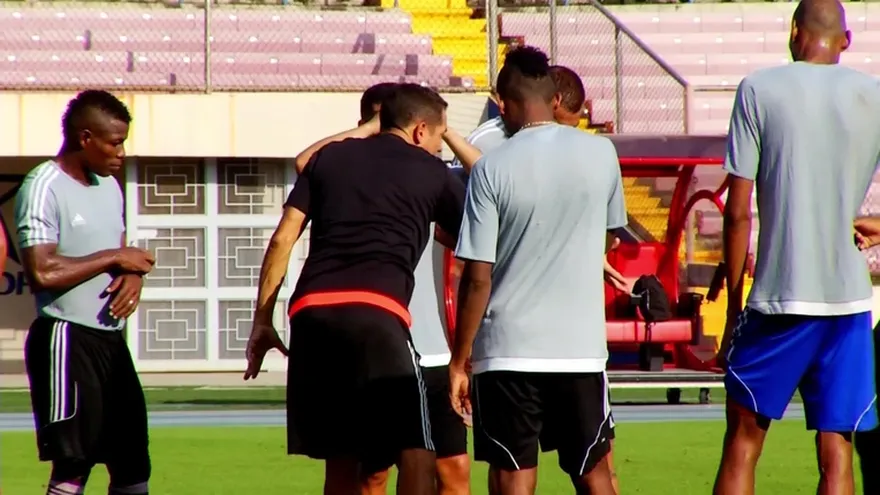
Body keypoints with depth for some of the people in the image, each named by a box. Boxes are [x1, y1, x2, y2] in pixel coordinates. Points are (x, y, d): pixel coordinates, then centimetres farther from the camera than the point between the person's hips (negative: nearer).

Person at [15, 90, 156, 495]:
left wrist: (133, 273, 0)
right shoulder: (44, 187, -13)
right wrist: (114, 258, -15)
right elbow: (42, 272, -23)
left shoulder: (108, 185, 15)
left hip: (111, 338, 9)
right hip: (68, 340, -9)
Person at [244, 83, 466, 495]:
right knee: (415, 455, -2)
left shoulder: (329, 158, 23)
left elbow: (282, 239, 17)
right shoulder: (432, 173, 15)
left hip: (310, 311, 4)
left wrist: (262, 321, 19)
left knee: (341, 462, 15)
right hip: (376, 313, -4)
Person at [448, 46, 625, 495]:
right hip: (581, 345, 3)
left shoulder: (492, 168, -9)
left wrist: (459, 361, -1)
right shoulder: (601, 154, 0)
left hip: (508, 350, -2)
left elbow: (477, 278, -9)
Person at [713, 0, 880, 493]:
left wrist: (734, 306, 3)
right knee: (836, 453, 3)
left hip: (779, 298, -2)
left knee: (743, 440, 8)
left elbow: (738, 212, -4)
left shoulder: (759, 90, -2)